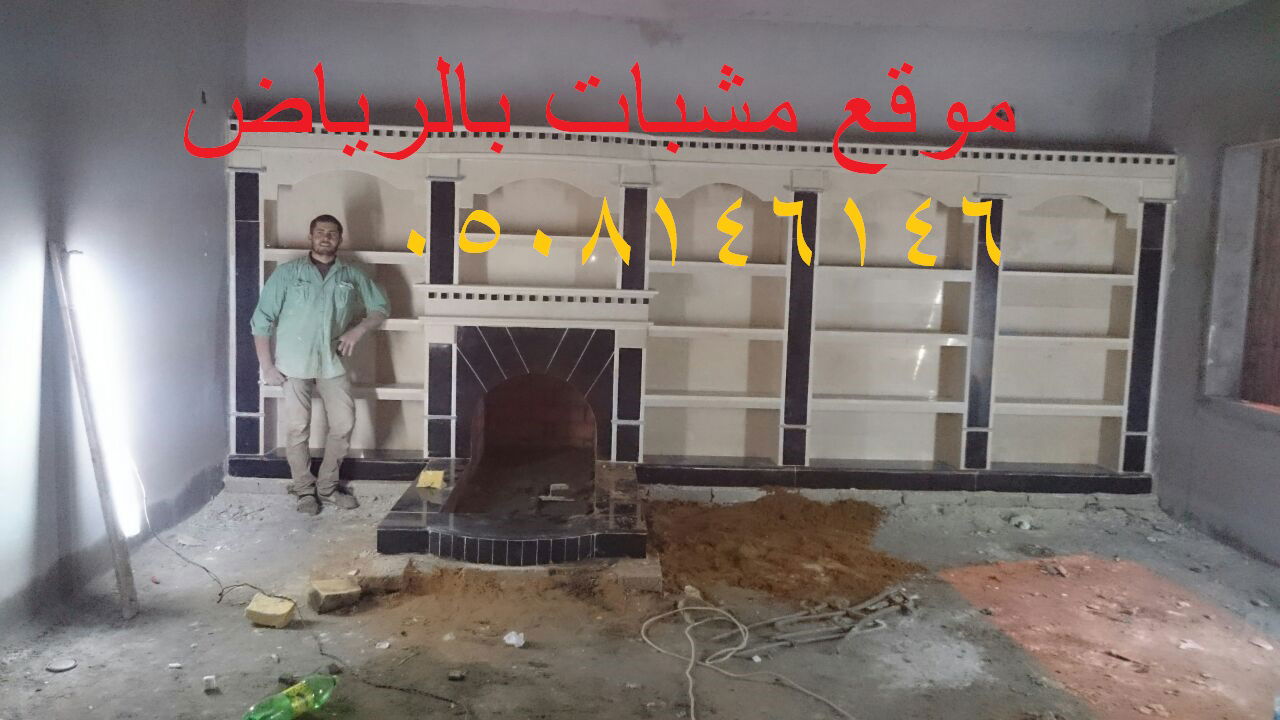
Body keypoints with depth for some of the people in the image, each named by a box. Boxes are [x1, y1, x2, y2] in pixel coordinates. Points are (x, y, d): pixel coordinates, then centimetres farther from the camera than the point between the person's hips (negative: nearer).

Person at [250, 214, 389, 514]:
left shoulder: (352, 276, 4)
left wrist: (358, 330, -5)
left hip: (332, 363, 3)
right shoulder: (287, 273, -3)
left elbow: (381, 306, 14)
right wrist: (267, 365, -8)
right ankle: (304, 489, 16)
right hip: (294, 364, -2)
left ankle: (327, 485, 18)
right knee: (298, 428, 1)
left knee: (344, 424, 1)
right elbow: (262, 319, -4)